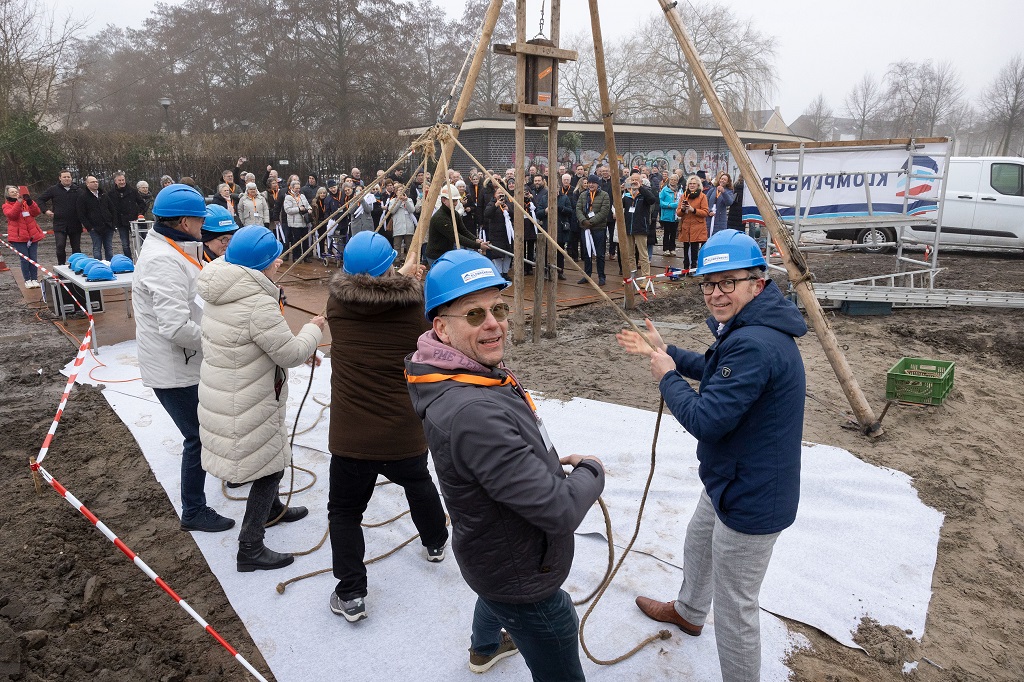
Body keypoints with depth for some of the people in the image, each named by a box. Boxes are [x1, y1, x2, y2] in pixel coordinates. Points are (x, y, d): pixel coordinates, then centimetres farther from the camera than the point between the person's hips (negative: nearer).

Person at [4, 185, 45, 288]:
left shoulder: (26, 202, 14)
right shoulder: (7, 206, 6)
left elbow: (36, 212, -2)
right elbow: (11, 215, -15)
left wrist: (29, 201, -18)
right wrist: (19, 202, -23)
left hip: (32, 235, 3)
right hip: (19, 237, -3)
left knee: (33, 258, 2)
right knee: (24, 259, -5)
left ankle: (34, 279, 10)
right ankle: (27, 280, 3)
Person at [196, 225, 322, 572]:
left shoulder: (222, 292, 2)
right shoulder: (258, 304, -29)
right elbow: (290, 353, -21)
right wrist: (313, 329, -4)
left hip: (224, 394, 10)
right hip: (247, 406, -10)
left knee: (268, 457, 29)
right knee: (268, 467, 6)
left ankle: (272, 509, 53)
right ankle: (249, 551, 16)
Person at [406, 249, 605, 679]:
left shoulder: (478, 374, -8)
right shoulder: (472, 413, -38)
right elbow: (560, 511, -34)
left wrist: (552, 463, 0)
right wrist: (591, 471, -14)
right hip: (525, 581, -11)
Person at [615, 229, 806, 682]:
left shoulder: (755, 345, -33)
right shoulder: (749, 327, 2)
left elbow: (704, 420, -31)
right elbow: (717, 370, 20)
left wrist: (667, 378, -15)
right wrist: (664, 352, 15)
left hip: (751, 500, -12)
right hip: (730, 482, 12)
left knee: (734, 609, 5)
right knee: (698, 542, 34)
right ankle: (688, 611, 61)